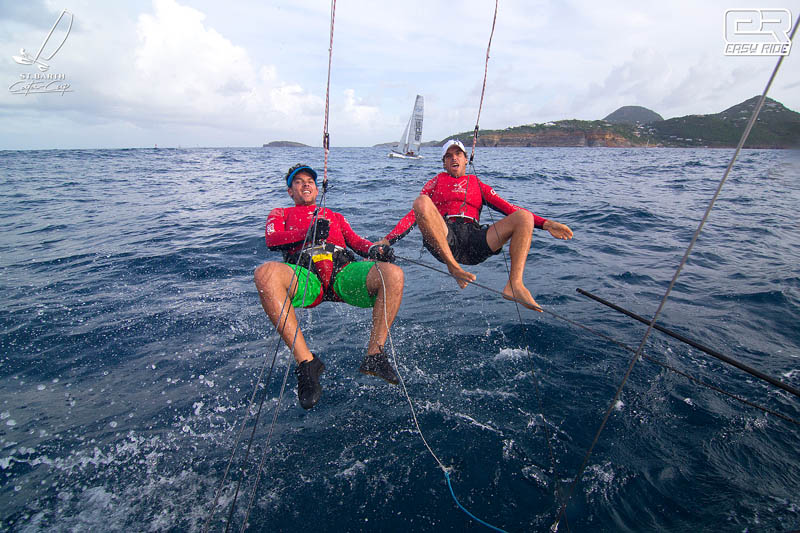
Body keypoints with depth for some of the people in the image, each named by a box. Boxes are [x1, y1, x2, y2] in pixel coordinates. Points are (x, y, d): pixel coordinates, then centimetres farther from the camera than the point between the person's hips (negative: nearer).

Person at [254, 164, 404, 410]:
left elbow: (355, 240, 22)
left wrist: (375, 249, -2)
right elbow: (272, 240, 9)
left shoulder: (334, 216, 38)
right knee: (265, 273, -35)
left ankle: (374, 354, -22)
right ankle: (305, 361, -31)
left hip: (343, 271, 2)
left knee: (393, 274, -27)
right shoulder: (280, 214, 31)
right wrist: (308, 233, -10)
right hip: (305, 275, -1)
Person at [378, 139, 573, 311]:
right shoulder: (436, 182, 25)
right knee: (421, 202, -28)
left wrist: (544, 223, 6)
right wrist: (387, 240, 0)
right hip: (444, 238, -2)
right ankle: (453, 266, -30)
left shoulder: (477, 184, 28)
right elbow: (414, 214, 15)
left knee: (524, 216, -16)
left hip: (475, 238, 2)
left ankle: (514, 284, -28)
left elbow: (507, 208, 19)